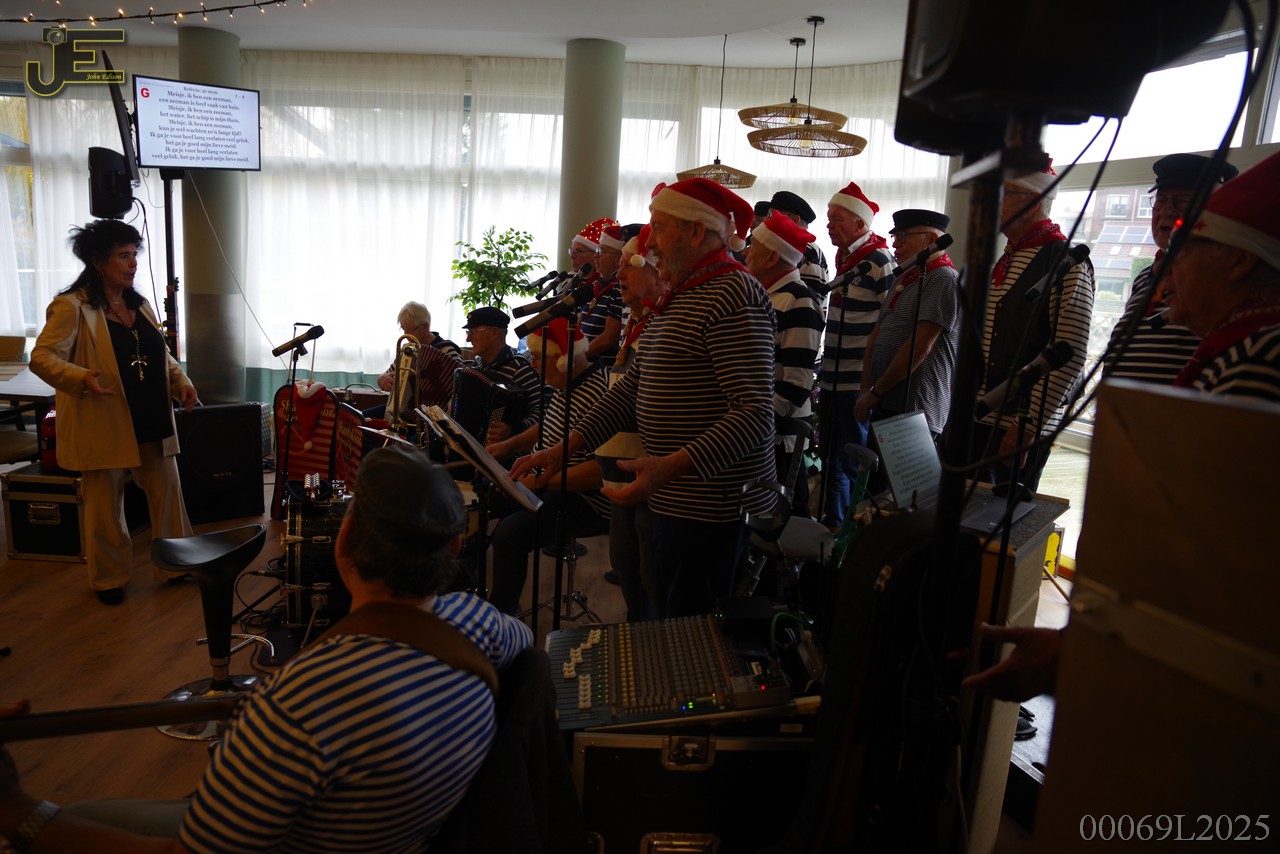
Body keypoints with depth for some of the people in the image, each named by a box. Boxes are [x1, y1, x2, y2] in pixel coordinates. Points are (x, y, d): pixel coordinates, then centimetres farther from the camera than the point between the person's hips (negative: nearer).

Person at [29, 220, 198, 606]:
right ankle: (108, 579, 24)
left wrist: (181, 380, 2)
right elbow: (42, 358, -14)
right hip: (103, 427, -6)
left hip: (152, 423, 6)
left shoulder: (140, 304, 11)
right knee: (105, 506, 7)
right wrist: (82, 380, -31)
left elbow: (161, 354, 20)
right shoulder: (71, 307, -11)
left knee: (168, 494, 11)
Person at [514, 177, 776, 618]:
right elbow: (634, 385, 18)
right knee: (669, 624, 19)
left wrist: (673, 465, -34)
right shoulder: (678, 297, 17)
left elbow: (756, 413, -24)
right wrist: (566, 448, 10)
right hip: (675, 501, 10)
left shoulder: (732, 295, -16)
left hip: (713, 510, -10)